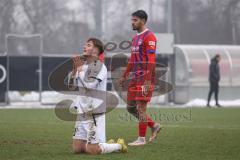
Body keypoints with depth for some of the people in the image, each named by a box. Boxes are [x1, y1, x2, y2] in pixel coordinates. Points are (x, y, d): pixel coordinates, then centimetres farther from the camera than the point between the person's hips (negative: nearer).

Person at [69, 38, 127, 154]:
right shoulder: (83, 65, 13)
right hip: (82, 112, 8)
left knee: (92, 150, -11)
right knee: (77, 148, 5)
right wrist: (74, 69, -3)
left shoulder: (100, 66, -10)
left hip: (95, 112, -8)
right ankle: (108, 145, 22)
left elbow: (90, 85, -20)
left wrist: (80, 70, -9)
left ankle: (119, 146, 12)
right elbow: (71, 84, 10)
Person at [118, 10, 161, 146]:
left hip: (144, 78, -9)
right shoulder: (136, 38, 18)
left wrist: (147, 81, -24)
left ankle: (142, 139, 0)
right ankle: (154, 126, 20)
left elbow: (151, 60, -18)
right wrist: (124, 76, 23)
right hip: (135, 78, 9)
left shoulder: (149, 37, -11)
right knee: (130, 107, 9)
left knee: (141, 108, -7)